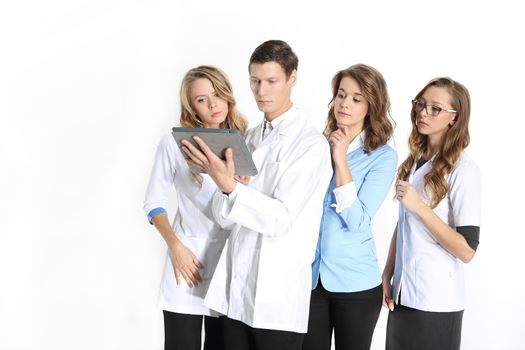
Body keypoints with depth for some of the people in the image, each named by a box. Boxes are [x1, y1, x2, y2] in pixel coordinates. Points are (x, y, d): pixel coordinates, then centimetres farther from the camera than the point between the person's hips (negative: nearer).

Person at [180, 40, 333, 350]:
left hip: (278, 294, -6)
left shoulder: (311, 143, -9)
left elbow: (281, 218, -18)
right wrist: (222, 181, -16)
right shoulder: (250, 138, 12)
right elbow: (226, 216, 5)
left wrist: (229, 185, -30)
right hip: (236, 287, 6)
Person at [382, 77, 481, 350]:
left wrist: (420, 207, -23)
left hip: (436, 301, -6)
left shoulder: (463, 169, -13)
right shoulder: (414, 161, 9)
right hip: (402, 293, 6)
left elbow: (467, 251, -18)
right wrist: (387, 275, 9)